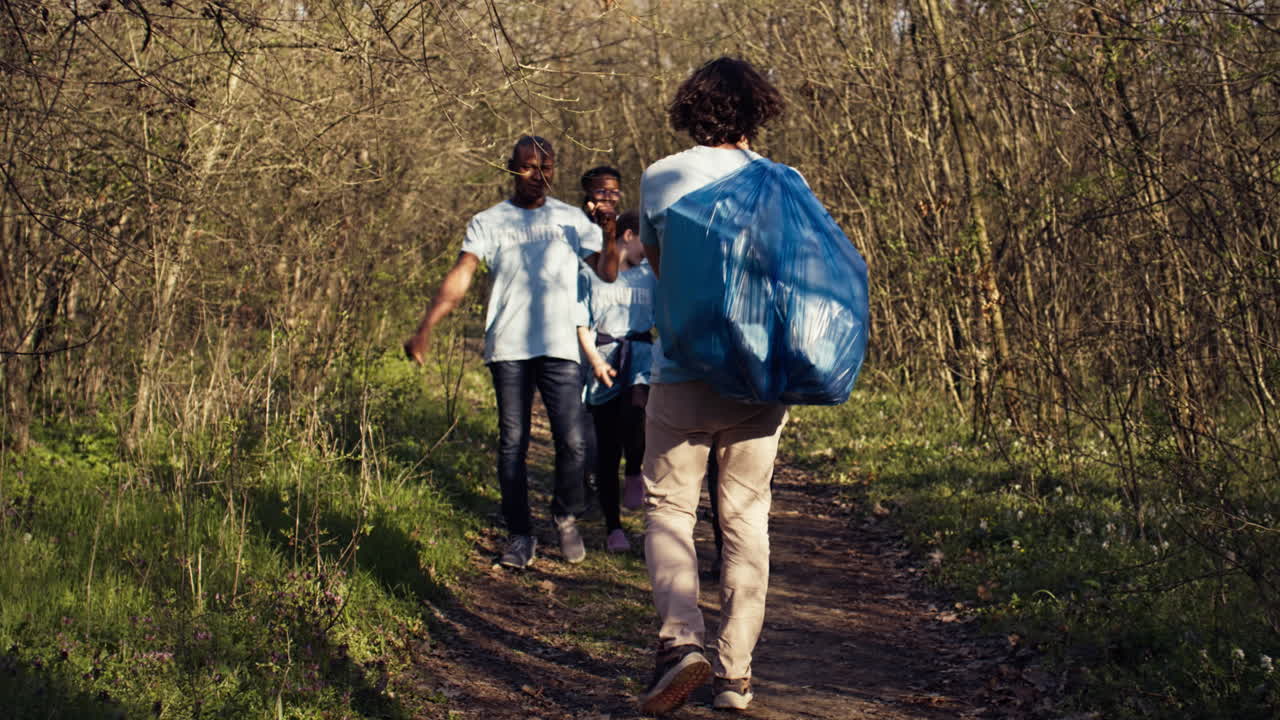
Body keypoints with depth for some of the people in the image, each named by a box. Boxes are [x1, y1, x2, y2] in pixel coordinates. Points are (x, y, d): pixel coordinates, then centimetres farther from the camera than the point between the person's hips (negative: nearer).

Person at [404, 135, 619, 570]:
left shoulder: (571, 219, 12)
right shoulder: (488, 223, 8)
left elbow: (607, 274, 7)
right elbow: (460, 277, -3)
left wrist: (609, 236, -14)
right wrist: (425, 329, -16)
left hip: (561, 348, 0)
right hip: (508, 348, 0)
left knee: (571, 441, -6)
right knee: (512, 444, 3)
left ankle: (566, 517, 19)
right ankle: (520, 535, 15)